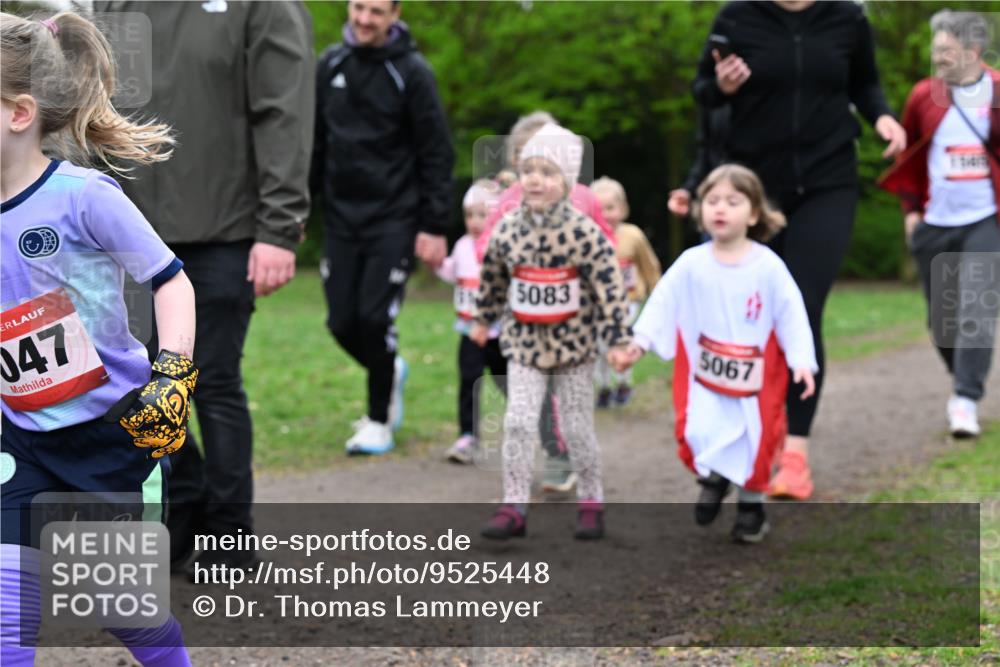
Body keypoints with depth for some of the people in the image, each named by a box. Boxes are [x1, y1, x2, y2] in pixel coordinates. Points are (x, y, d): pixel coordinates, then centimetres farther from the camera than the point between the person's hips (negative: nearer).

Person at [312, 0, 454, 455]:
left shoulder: (411, 71, -8)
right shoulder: (331, 65, 5)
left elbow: (437, 154, -6)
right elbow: (313, 142, 13)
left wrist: (434, 227, -10)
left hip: (394, 218, -4)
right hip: (342, 216, 4)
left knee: (375, 318, -10)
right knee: (343, 322, 3)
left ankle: (379, 421, 7)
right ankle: (390, 373, 34)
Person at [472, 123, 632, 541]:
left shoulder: (583, 232, -16)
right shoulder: (507, 230, -4)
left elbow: (610, 286, -13)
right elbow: (492, 279, 14)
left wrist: (618, 340, -15)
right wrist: (484, 320, 24)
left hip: (573, 345, -3)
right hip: (524, 343, 3)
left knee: (577, 428, 6)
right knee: (518, 424, -4)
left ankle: (591, 502, 22)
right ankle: (513, 507, 2)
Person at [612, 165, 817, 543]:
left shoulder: (768, 266, -10)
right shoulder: (691, 264, -7)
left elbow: (791, 314, -7)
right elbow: (661, 306, -4)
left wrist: (802, 361, -13)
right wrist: (637, 344, -13)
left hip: (756, 380, 0)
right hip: (703, 375, 1)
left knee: (755, 441, 6)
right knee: (698, 434, -13)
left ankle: (752, 504, 33)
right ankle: (713, 476, 22)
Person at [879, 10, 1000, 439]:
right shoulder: (924, 96, 4)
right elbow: (910, 154, 16)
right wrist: (911, 207, 10)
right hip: (935, 225, 3)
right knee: (941, 318, 10)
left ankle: (965, 400, -16)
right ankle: (962, 379, 33)